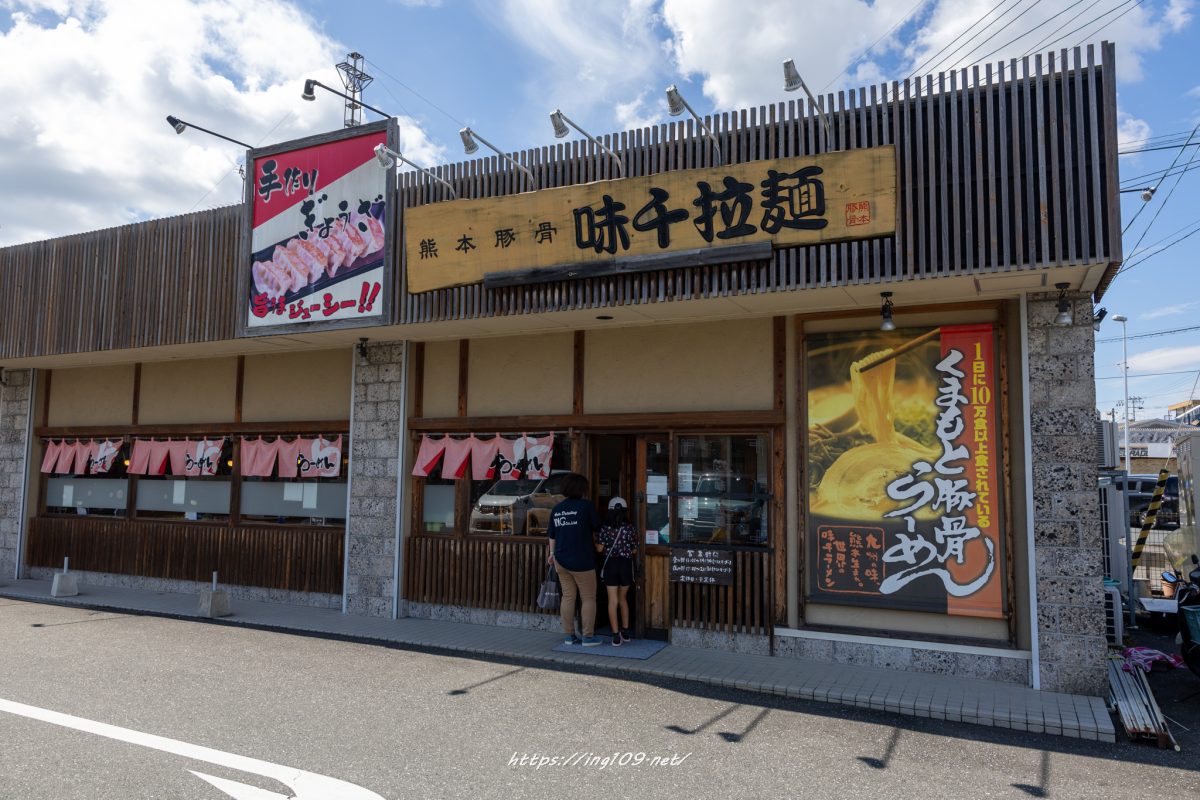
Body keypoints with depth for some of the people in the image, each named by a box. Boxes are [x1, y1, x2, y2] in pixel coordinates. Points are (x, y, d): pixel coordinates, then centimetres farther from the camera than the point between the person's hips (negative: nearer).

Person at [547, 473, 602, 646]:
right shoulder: (586, 506, -10)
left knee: (568, 597, 12)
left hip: (561, 560, 5)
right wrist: (595, 541, 17)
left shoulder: (557, 509, 5)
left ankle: (569, 635, 16)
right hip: (582, 560, -5)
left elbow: (552, 535, 11)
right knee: (589, 598, 5)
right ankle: (588, 636, 7)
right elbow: (596, 528, -2)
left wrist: (552, 553, 24)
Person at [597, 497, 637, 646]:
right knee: (623, 598, 18)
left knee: (613, 600, 1)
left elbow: (600, 548, -8)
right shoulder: (630, 529, -4)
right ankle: (625, 632, 24)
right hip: (626, 565, 2)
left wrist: (594, 542, 13)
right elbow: (634, 550, 2)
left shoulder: (605, 528, -8)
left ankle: (616, 636, -2)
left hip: (611, 565, -2)